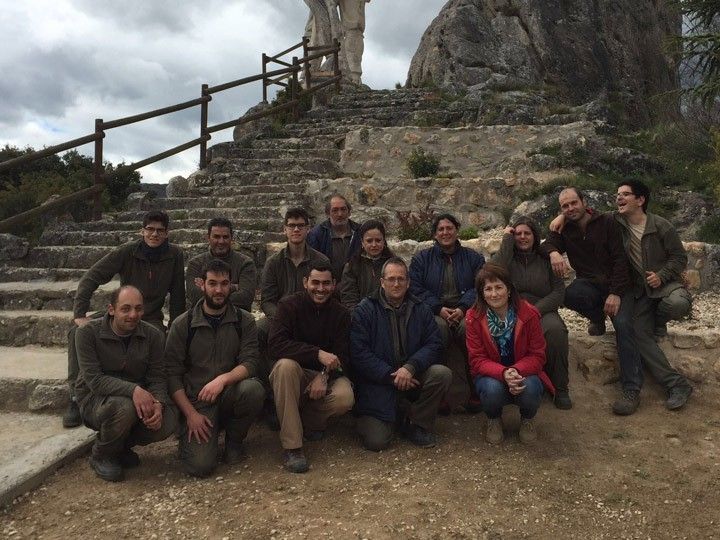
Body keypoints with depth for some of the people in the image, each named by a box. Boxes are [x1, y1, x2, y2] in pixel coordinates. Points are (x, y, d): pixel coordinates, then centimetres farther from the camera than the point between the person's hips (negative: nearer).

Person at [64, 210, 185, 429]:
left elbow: (177, 295, -3)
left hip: (151, 318, -1)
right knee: (77, 331, -23)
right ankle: (76, 396, -15)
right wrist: (80, 314, -23)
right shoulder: (127, 252, -12)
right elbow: (91, 277, -14)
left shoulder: (175, 255, -9)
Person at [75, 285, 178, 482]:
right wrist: (133, 389, -39)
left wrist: (158, 403, -29)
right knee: (124, 406, -37)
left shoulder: (153, 335, -6)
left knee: (168, 421, -25)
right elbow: (94, 379, -23)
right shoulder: (88, 333, -15)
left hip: (140, 397, 3)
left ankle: (122, 446, 8)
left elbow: (157, 377, -6)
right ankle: (101, 456, -4)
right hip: (95, 399, -3)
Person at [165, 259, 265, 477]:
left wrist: (223, 379, -27)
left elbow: (250, 363, -8)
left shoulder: (244, 321, 1)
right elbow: (172, 375, -3)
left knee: (253, 388, -32)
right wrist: (191, 413, -12)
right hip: (196, 401, -1)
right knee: (200, 465, -20)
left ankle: (234, 439, -1)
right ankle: (188, 437, 17)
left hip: (230, 394, 2)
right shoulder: (182, 325, -2)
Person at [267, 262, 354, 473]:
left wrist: (324, 376, -28)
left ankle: (311, 421, 6)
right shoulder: (289, 305, -8)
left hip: (325, 375, 2)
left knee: (345, 398, -30)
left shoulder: (341, 313, 0)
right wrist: (318, 354, -30)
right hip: (295, 372, -1)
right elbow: (274, 346, -23)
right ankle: (291, 446, -29)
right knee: (286, 365, -37)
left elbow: (342, 357, -7)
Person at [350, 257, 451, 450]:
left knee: (442, 374, -25)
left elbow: (434, 344, -3)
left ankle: (417, 424, -1)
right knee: (376, 441, -17)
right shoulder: (364, 311, -4)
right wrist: (391, 376, -18)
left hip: (413, 376, 3)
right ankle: (394, 417, 21)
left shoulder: (421, 310, 6)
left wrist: (411, 367, -21)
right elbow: (359, 353, -12)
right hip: (377, 383, -3)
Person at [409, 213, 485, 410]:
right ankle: (457, 394, -30)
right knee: (441, 327, -36)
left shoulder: (473, 258, 17)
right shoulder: (421, 259, 16)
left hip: (465, 311, 1)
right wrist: (439, 309, -12)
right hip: (435, 312, 0)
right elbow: (416, 289, 3)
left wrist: (462, 308, -14)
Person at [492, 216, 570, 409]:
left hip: (542, 311, 1)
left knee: (555, 330, -34)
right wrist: (506, 241, -4)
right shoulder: (504, 256, 15)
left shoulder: (546, 259, 15)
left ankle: (560, 388, -17)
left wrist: (537, 310, -12)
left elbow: (559, 291, 5)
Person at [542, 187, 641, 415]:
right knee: (569, 295, -32)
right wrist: (553, 252, -32)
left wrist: (615, 293, -21)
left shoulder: (607, 223, -5)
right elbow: (544, 244, -7)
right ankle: (597, 318, 1)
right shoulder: (564, 230, 7)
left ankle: (632, 389, -24)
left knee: (623, 324, -27)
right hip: (590, 284, 3)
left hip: (617, 285, -3)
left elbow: (621, 260, -11)